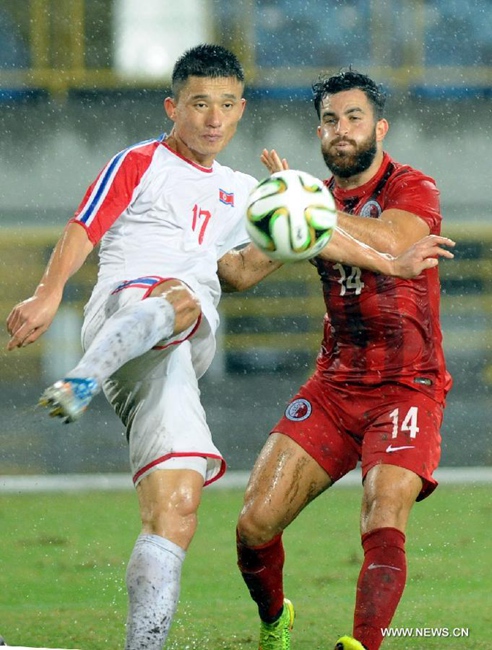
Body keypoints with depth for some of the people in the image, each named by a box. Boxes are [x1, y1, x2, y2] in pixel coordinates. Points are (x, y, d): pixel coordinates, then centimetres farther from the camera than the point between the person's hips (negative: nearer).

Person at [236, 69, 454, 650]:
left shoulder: (412, 188, -5)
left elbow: (388, 242, -29)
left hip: (406, 388, -5)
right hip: (332, 387, 5)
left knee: (384, 524, -25)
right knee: (255, 522, -5)